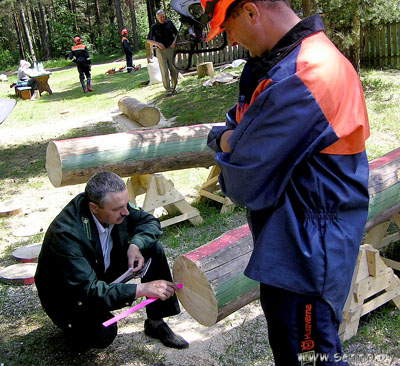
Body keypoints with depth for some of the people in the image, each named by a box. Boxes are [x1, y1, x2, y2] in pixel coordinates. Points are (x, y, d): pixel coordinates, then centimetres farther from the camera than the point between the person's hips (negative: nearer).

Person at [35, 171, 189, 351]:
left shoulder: (116, 203, -18)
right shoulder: (66, 234, -36)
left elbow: (150, 222, -2)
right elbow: (89, 291, -37)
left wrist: (135, 245, -23)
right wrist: (142, 289, -39)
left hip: (104, 271, 7)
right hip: (67, 295, -6)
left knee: (153, 248, -11)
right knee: (103, 333, -33)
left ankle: (156, 323, -1)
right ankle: (73, 324, 3)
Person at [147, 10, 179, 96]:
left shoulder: (169, 23, 7)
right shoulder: (154, 27, 1)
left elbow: (176, 33, 16)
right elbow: (149, 40, 5)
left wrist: (174, 42, -3)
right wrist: (157, 44, -11)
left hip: (171, 49, 2)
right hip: (161, 50, -2)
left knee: (174, 69, 3)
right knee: (164, 70, -9)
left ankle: (173, 87, 18)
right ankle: (168, 90, -9)